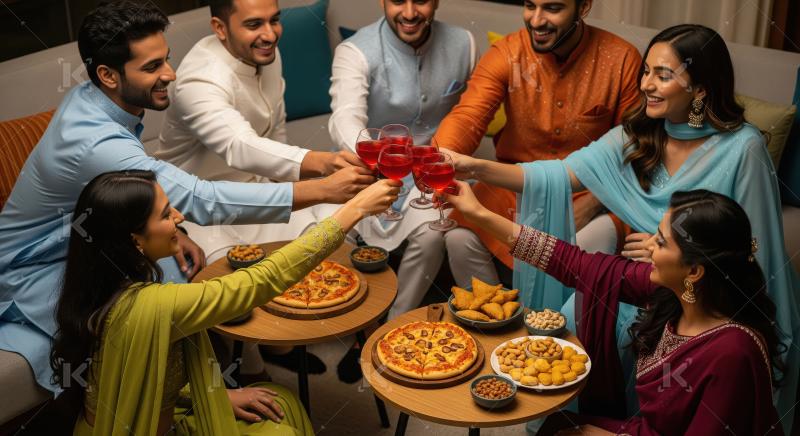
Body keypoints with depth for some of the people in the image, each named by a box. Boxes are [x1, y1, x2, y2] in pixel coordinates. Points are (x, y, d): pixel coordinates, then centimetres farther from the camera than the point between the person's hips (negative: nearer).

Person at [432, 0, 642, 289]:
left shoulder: (622, 60, -10)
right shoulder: (505, 54, -8)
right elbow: (468, 118, -21)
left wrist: (591, 203, -19)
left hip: (588, 191, -1)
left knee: (596, 242, -32)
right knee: (459, 238, -20)